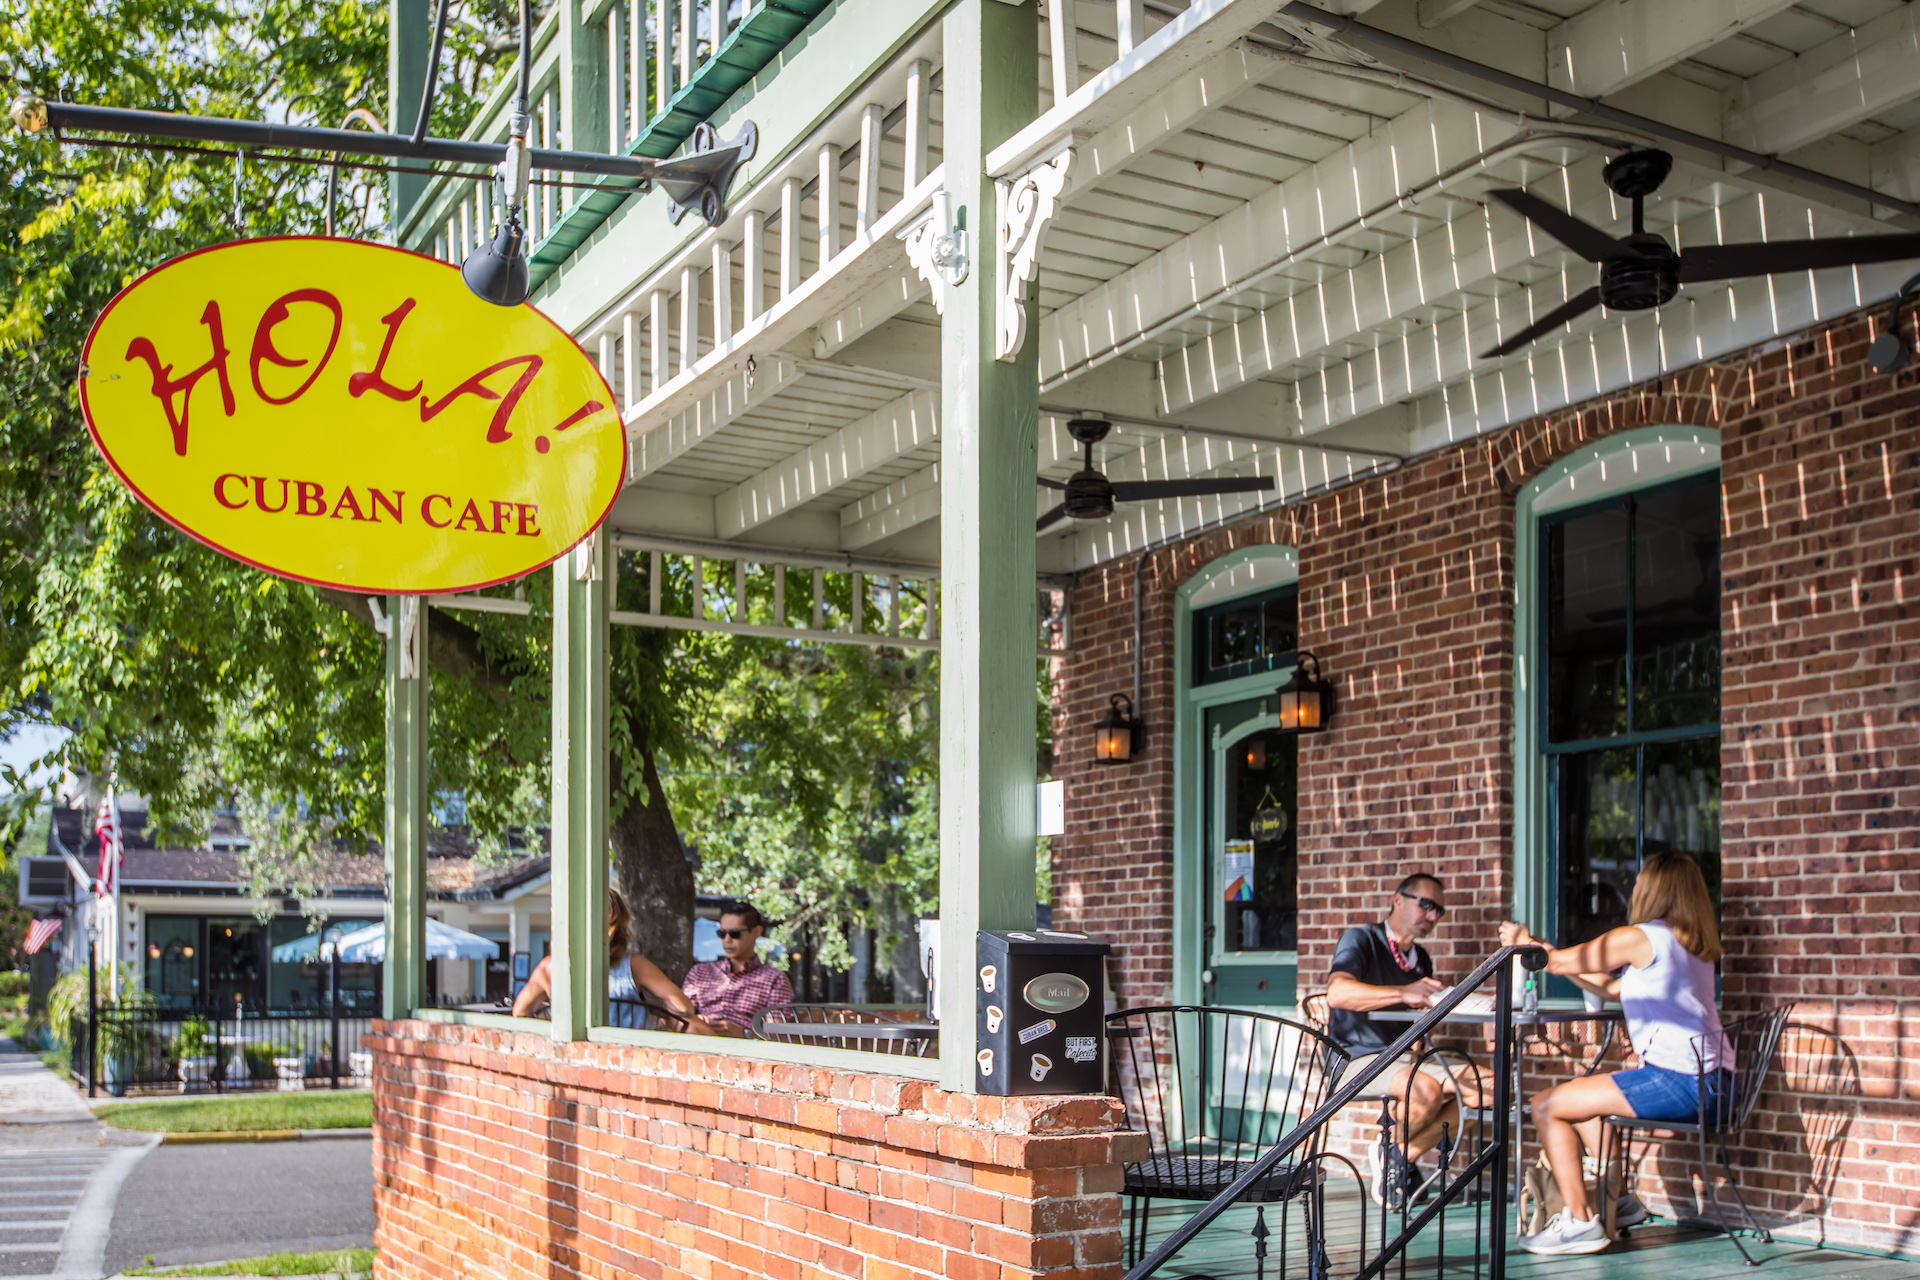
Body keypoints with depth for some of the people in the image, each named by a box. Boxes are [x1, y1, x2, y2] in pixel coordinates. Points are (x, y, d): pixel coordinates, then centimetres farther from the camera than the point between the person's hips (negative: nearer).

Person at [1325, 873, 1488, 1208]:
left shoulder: (1421, 959, 19)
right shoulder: (1361, 939, -6)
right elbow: (1338, 993, -25)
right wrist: (1404, 993, -35)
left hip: (1404, 1057, 8)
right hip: (1357, 1059, -8)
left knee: (1480, 1082, -12)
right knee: (1426, 1089, -33)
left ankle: (1403, 1156, -7)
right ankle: (1391, 1150, -1)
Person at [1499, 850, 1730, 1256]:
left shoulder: (1640, 938, -8)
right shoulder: (1692, 943, 19)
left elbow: (1563, 962, 1)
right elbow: (1611, 987, 25)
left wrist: (1522, 942, 20)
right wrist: (1538, 948, 27)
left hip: (1678, 1081, -10)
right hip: (1714, 1082, 10)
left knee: (1547, 1105, -5)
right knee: (1579, 1097, 26)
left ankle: (1581, 1222, -5)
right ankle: (1618, 1199, 27)